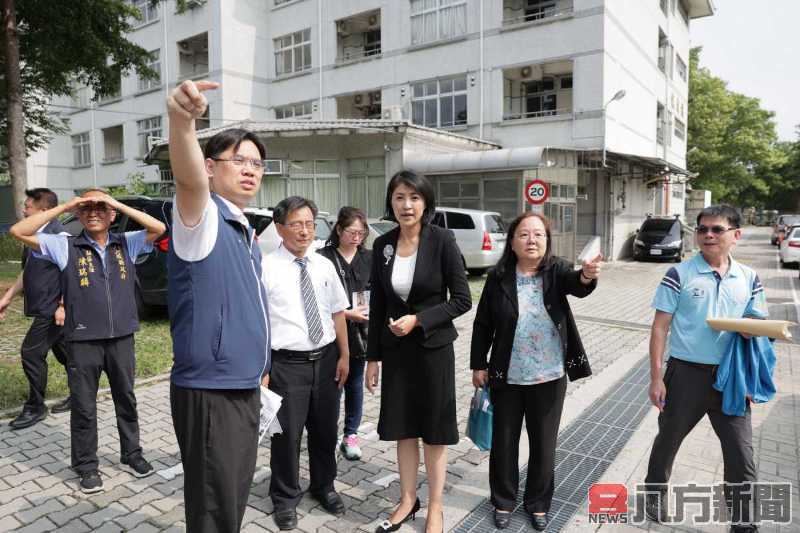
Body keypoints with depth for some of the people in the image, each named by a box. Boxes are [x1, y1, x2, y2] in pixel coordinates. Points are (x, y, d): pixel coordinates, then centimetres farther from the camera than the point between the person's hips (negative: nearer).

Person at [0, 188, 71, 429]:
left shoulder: (58, 235, -16)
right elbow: (27, 272, 21)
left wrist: (63, 306, -22)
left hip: (52, 309, -9)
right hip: (44, 308, 9)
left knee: (31, 353, -4)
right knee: (64, 352, 15)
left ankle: (35, 407, 10)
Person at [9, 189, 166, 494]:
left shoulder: (127, 244, 4)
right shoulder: (65, 246, 0)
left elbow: (159, 228, -7)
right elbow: (18, 232, -7)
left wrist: (119, 204, -11)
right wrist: (64, 207, -10)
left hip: (122, 338, 2)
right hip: (83, 341, -1)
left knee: (126, 399, 14)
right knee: (84, 406, 9)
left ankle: (131, 455, 30)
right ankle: (86, 466, 25)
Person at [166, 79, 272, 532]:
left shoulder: (247, 233, 13)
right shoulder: (201, 217, -11)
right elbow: (187, 178, -36)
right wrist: (182, 122, -55)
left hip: (245, 389, 8)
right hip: (209, 392, -8)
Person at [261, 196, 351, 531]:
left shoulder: (324, 265, 3)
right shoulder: (266, 268, -12)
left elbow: (337, 313, 9)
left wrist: (344, 355, 7)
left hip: (326, 360, 5)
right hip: (287, 364, -4)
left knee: (325, 429, 19)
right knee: (286, 434, 9)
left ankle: (323, 486, 44)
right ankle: (285, 498, 35)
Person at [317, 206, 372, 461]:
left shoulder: (368, 258, 4)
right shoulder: (323, 257, -9)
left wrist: (370, 309, -7)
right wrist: (347, 313, -15)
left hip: (360, 332, 4)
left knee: (355, 383, 13)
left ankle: (351, 434, 28)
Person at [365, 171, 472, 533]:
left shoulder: (442, 241, -12)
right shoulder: (382, 245, -1)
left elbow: (463, 299, -11)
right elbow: (377, 306, 4)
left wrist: (418, 320, -20)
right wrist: (373, 357, 5)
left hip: (434, 347, -3)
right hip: (395, 349, 4)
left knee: (434, 430, 10)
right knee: (403, 427, 15)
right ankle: (408, 500, 34)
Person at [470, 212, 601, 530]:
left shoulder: (557, 271, -7)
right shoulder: (499, 277, -6)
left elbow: (576, 284, -30)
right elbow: (482, 325, 0)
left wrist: (588, 276, -52)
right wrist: (478, 365, 0)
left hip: (549, 377, 0)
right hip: (507, 377, 0)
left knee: (544, 443, 14)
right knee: (504, 441, 13)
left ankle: (538, 502, 36)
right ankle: (504, 500, 35)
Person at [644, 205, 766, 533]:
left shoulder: (749, 279, 2)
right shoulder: (679, 275, -9)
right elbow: (660, 328, -7)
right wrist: (656, 377, -11)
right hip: (686, 373, -2)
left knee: (742, 456, 7)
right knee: (668, 440, 16)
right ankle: (655, 492, 42)